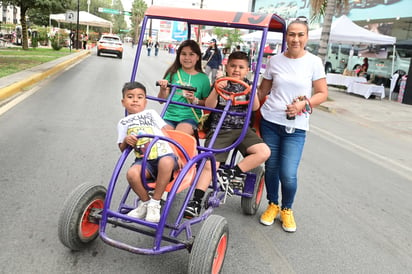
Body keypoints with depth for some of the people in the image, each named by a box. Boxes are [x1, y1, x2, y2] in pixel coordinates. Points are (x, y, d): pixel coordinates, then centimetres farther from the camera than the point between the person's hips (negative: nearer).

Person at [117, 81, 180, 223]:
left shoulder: (151, 113, 20)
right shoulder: (123, 123, 21)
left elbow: (166, 133, 14)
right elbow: (122, 149, 18)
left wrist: (177, 153, 3)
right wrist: (126, 140, -7)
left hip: (164, 154, -1)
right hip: (144, 160, 1)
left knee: (166, 163, -38)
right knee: (132, 173, -33)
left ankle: (155, 203, -20)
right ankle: (145, 202, -3)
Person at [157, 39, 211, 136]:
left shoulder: (203, 78, 5)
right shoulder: (173, 73, 7)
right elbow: (162, 100, 5)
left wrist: (195, 100, -10)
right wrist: (163, 89, -15)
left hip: (189, 117, -2)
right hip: (169, 116, 2)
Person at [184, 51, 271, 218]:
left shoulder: (247, 85, 11)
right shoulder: (220, 84, 8)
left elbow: (255, 107, -2)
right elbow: (209, 106, -4)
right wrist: (216, 89, -20)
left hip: (242, 129, 2)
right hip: (219, 130, -2)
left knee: (264, 152, -21)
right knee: (209, 164, -16)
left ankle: (233, 173, -10)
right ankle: (196, 202, -9)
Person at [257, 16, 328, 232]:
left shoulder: (314, 62, 0)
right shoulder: (275, 60, 5)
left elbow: (322, 93, 1)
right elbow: (263, 90, 14)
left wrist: (304, 104, -15)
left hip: (296, 127, -2)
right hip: (270, 122, 2)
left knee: (288, 175, -7)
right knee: (271, 168, 8)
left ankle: (287, 210, 22)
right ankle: (272, 205, 33)